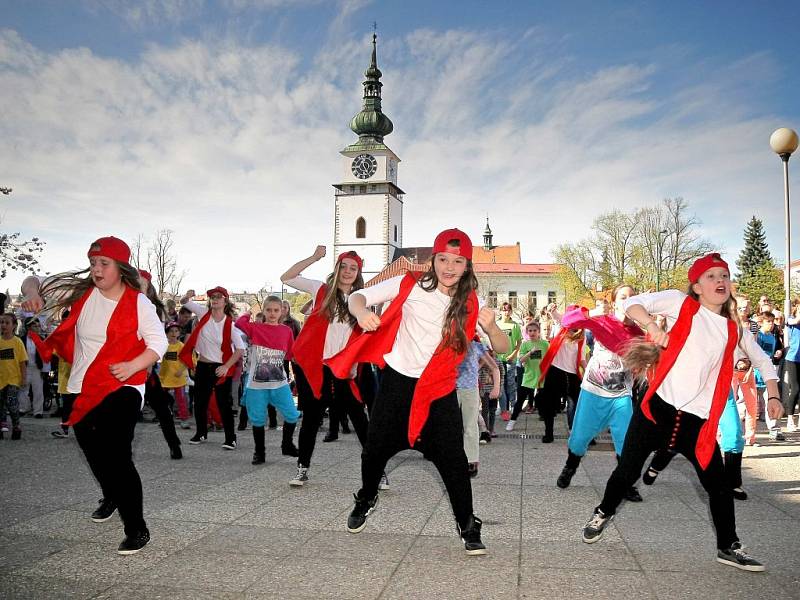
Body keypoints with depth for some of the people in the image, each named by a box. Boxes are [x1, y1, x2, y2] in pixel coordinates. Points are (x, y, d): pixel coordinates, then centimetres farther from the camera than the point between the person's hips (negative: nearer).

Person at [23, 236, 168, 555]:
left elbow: (159, 343, -9)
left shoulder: (139, 304, -12)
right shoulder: (82, 291, 1)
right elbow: (46, 287, 13)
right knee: (93, 453, 23)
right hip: (82, 390, 6)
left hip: (122, 389, -6)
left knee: (117, 457, -16)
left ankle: (136, 529, -4)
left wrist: (132, 366, -23)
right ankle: (111, 497, 53)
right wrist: (35, 298, -9)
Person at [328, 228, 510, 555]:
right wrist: (362, 312, -30)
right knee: (376, 449, 9)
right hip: (397, 381, 0)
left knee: (453, 458, -5)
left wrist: (491, 327, -30)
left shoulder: (470, 303, -5)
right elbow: (358, 297, -6)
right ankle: (366, 499, 40)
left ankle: (468, 527, 13)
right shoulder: (411, 285, -9)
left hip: (439, 390, 0)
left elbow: (502, 348, -7)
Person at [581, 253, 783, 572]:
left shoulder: (733, 329, 10)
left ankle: (729, 547, 24)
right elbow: (632, 303, -10)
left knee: (718, 484, 3)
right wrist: (653, 327, -25)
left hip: (698, 420, 3)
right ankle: (603, 514, 31)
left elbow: (762, 360, 25)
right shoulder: (681, 303, -1)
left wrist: (773, 396, 14)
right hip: (658, 407, -3)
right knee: (627, 470, 4)